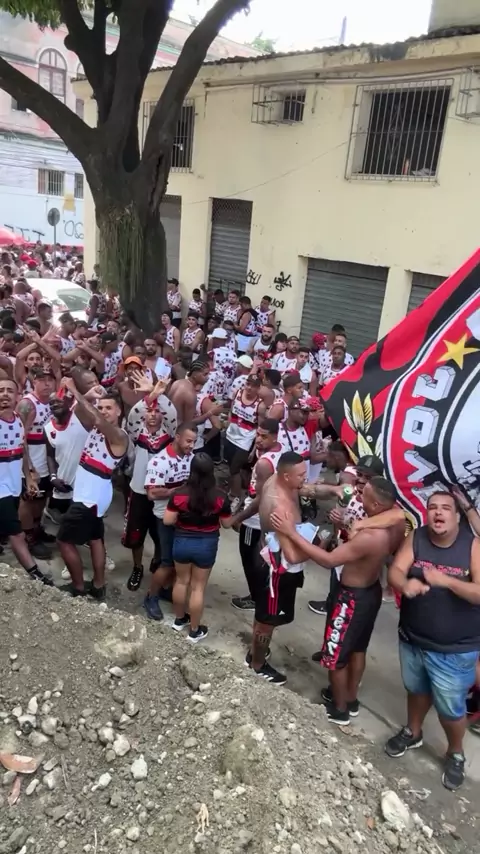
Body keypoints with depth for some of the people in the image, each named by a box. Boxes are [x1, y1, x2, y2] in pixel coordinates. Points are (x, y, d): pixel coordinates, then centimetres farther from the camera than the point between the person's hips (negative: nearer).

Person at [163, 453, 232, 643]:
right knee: (198, 587, 12)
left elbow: (167, 520, -11)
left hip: (182, 542, 1)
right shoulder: (220, 497, -17)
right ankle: (195, 631, 25)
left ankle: (179, 619, 41)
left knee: (181, 580, 23)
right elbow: (227, 524, -5)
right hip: (207, 545, -1)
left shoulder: (180, 494, -17)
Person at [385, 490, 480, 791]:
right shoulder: (416, 538, -10)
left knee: (450, 708, 11)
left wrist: (445, 580, -36)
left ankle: (456, 754, 41)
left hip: (455, 649, -3)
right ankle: (413, 733, 54)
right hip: (412, 638, 3)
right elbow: (395, 572, -17)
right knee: (416, 690, 26)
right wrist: (406, 583, -39)